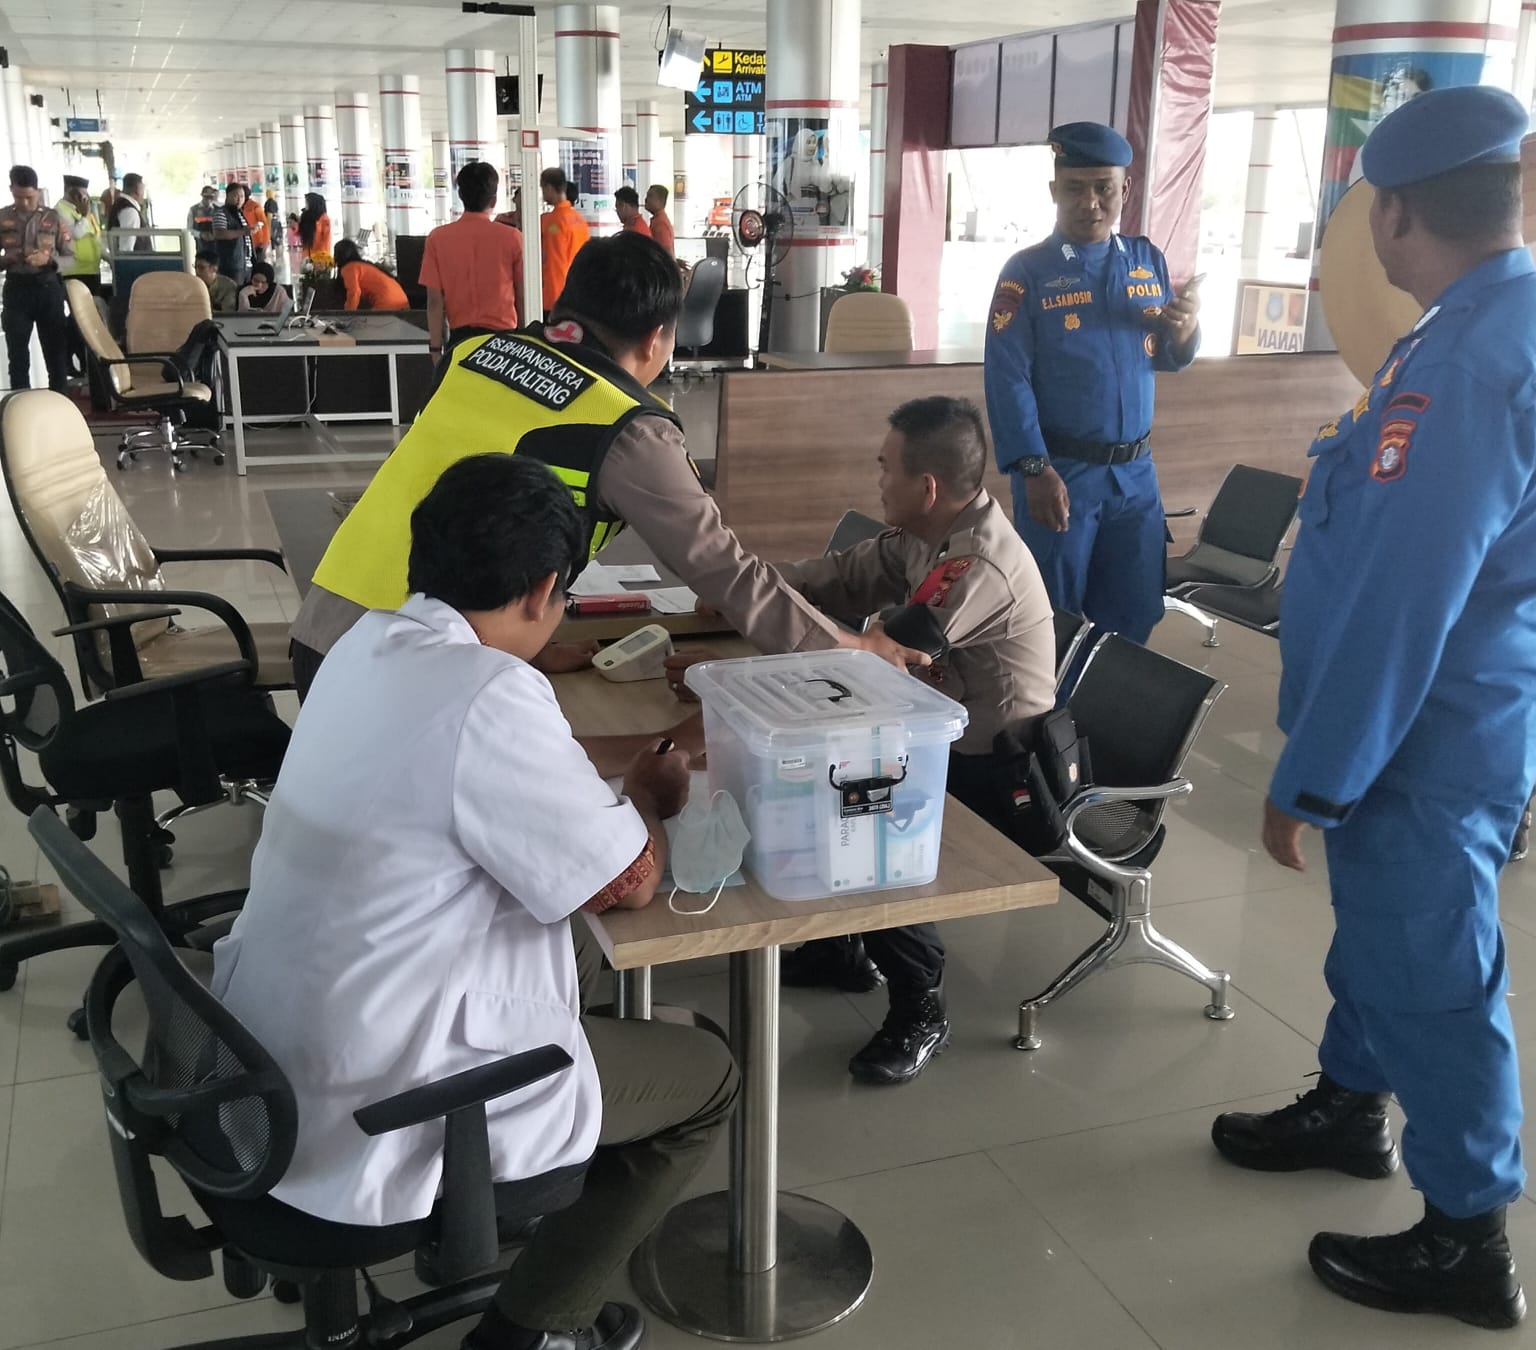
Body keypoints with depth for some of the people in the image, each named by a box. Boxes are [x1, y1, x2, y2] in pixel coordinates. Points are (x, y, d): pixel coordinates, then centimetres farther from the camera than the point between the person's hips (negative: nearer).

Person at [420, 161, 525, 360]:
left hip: (460, 338, 1)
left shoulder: (438, 238, -3)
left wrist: (436, 349, 4)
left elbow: (434, 301, -3)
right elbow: (522, 298, 1)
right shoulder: (512, 238, -5)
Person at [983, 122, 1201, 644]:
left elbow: (1166, 358, 15)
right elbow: (1007, 379, -12)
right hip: (1061, 470, -4)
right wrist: (1034, 470, -19)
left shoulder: (1148, 261, 8)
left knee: (1134, 616, 12)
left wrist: (1183, 328, -9)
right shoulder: (1027, 272, -7)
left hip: (1135, 471, 4)